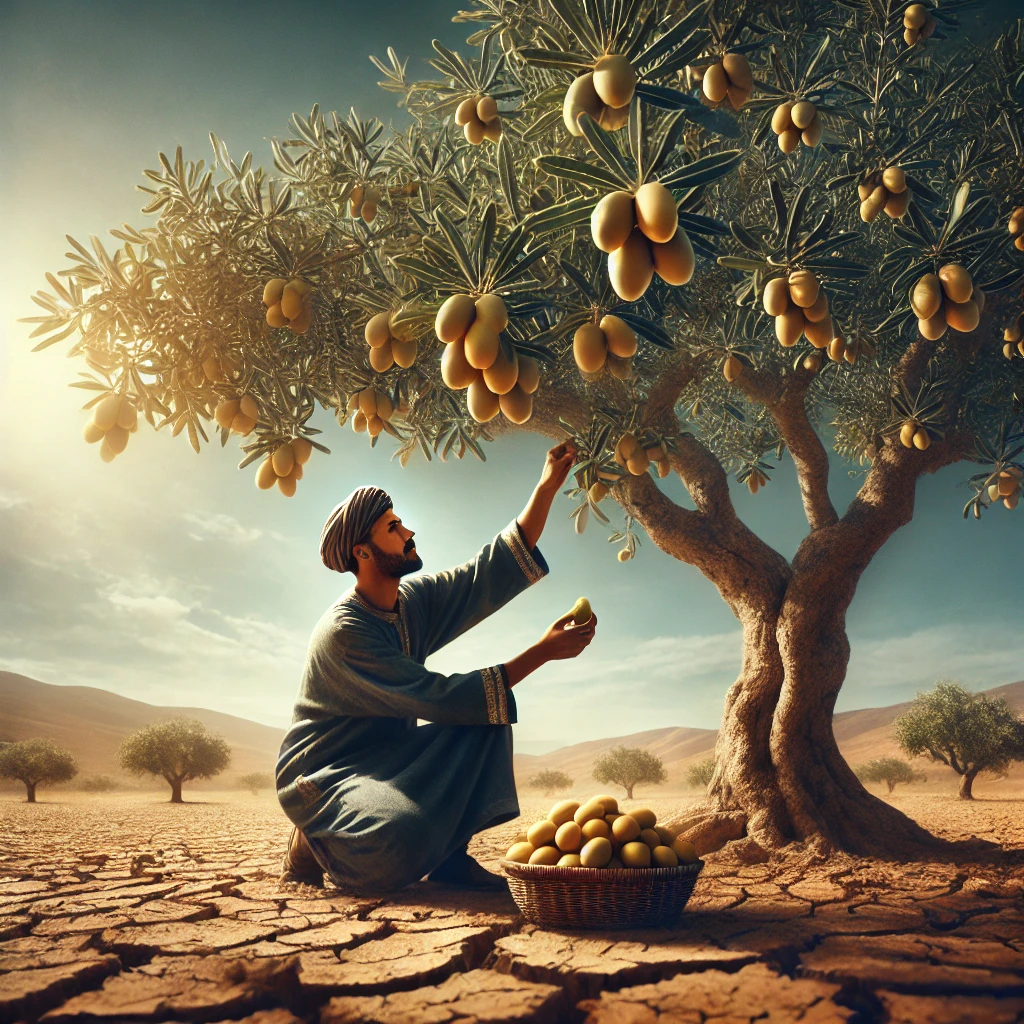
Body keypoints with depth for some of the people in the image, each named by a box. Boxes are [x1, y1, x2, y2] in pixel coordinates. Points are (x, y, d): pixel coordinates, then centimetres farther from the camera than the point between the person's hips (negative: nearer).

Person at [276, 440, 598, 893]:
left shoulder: (415, 599, -1)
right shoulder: (344, 631, -26)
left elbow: (494, 570, -4)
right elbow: (439, 699, -29)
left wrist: (548, 485, -11)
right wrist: (543, 651, -30)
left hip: (386, 760, 8)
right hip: (323, 774, -8)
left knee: (490, 713, -9)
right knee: (403, 838, -38)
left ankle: (449, 855, -3)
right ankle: (313, 844, -3)